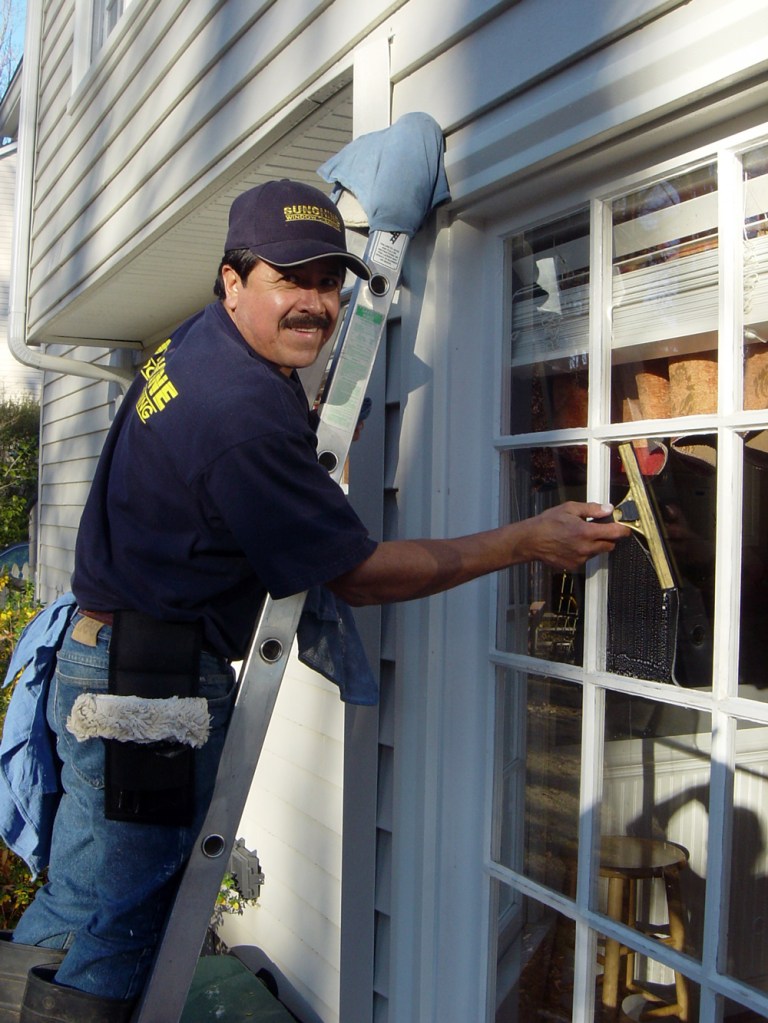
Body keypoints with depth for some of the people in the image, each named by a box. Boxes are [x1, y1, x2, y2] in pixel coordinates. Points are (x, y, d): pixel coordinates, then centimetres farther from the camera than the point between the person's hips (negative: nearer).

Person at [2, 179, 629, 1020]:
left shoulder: (201, 342, 6)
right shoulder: (242, 413, -25)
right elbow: (358, 574, -18)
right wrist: (528, 541, -13)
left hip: (106, 656, 10)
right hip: (148, 688, -10)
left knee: (80, 904, 21)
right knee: (115, 934, 1)